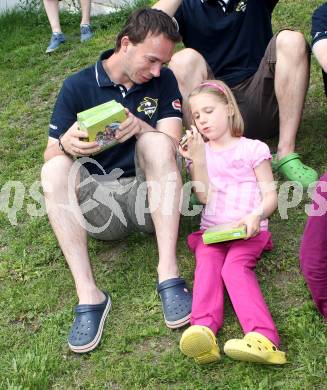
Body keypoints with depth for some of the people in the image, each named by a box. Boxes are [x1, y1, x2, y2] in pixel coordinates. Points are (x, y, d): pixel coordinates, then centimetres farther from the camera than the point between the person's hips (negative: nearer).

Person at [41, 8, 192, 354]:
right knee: (56, 168, -27)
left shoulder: (163, 81, 4)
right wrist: (65, 145, -27)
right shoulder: (77, 86, -1)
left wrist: (139, 127, -27)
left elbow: (172, 141, -5)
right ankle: (89, 297, -34)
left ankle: (168, 276, -36)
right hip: (100, 206, 0)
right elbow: (49, 154, -2)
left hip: (149, 195, 1)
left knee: (156, 142, -27)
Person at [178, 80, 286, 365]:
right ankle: (204, 331, -53)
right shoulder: (199, 152, 22)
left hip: (248, 230, -3)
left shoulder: (253, 149, 14)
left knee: (235, 266, -32)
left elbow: (271, 195, 6)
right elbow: (203, 196, 7)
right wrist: (197, 158, -3)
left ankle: (262, 340, -49)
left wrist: (255, 215, -16)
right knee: (207, 265, -29)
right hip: (211, 231, 3)